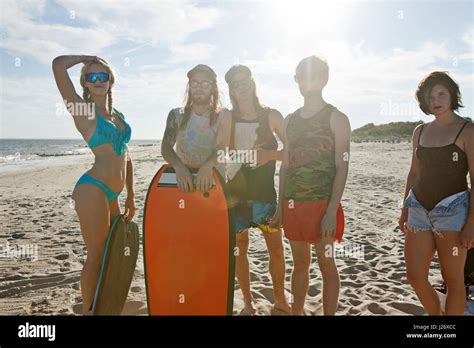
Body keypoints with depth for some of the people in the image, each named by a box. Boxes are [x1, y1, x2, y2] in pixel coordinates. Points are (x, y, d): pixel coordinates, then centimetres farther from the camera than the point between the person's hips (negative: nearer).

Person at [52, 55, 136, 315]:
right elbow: (58, 64, -14)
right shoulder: (82, 109, -2)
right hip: (92, 189, -7)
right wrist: (88, 58, 4)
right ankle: (88, 311, 17)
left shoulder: (118, 115, 17)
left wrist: (130, 196, 16)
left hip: (111, 195, 8)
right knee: (96, 255, 0)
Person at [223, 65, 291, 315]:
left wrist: (269, 154, -15)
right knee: (239, 248, 6)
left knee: (276, 247, 3)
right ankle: (247, 304, 22)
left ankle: (280, 302, 23)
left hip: (265, 191, 0)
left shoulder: (271, 116, 2)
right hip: (236, 192, 1)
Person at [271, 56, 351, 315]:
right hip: (293, 203, 5)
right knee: (300, 263, 14)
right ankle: (296, 312, 26)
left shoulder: (336, 118, -2)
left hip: (322, 203, -5)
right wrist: (280, 206, 10)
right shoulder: (290, 120, 13)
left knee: (326, 264, 4)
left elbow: (342, 168, -8)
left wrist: (332, 211, -16)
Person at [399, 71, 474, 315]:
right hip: (419, 210, 5)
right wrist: (404, 210, 15)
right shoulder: (420, 132, 11)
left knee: (452, 279, 3)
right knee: (415, 277, 7)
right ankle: (435, 315, 32)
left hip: (452, 211, -5)